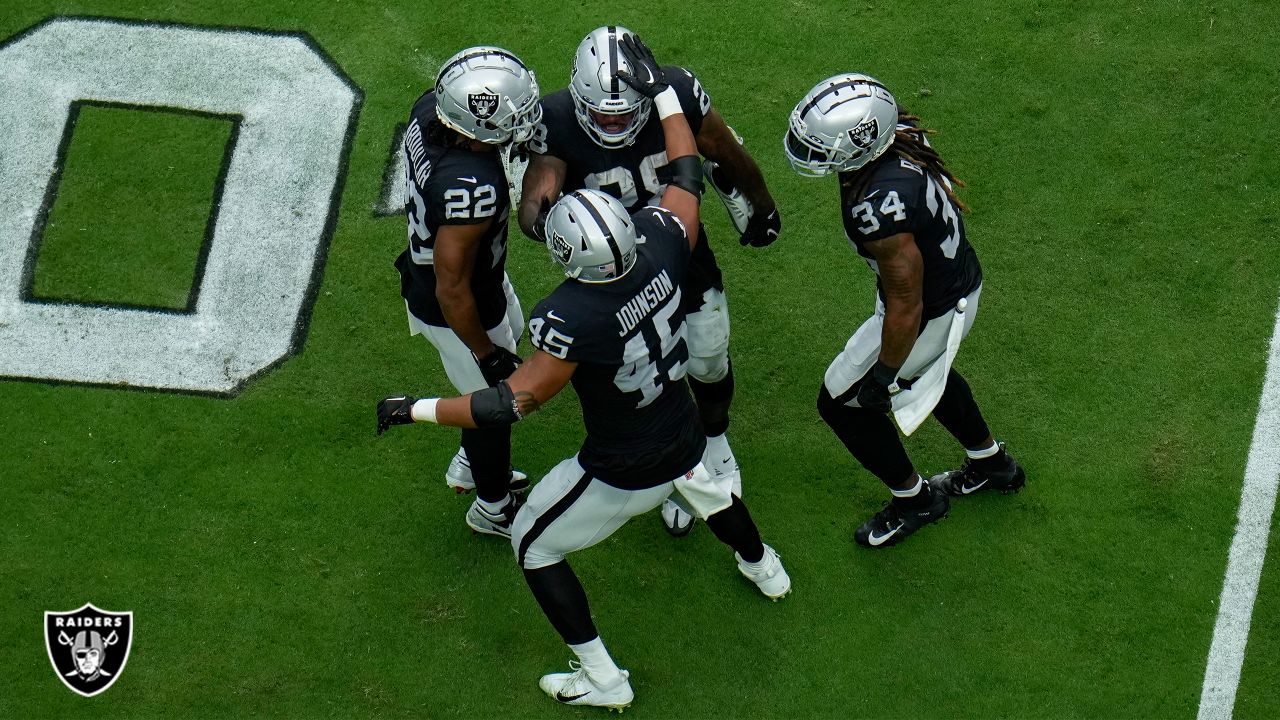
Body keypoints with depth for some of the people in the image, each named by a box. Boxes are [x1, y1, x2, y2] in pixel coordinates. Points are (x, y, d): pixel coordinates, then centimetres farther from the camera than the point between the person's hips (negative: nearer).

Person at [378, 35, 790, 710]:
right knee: (701, 482, 41)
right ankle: (763, 569, 67)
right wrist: (659, 88, 4)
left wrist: (412, 410, -20)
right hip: (684, 443, 6)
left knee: (535, 544, 19)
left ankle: (602, 679, 27)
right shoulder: (662, 248, -22)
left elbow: (511, 404, -29)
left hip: (621, 475, -6)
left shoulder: (573, 321, -36)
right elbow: (687, 171, -3)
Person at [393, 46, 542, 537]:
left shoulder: (428, 108, -21)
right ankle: (492, 510, 47)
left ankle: (468, 468, 57)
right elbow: (452, 291, -33)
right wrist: (488, 354, -18)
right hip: (457, 310, -8)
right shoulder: (472, 187, -43)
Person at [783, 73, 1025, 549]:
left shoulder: (878, 208, -40)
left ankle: (915, 499, 33)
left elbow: (906, 305, -29)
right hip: (961, 277, 9)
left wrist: (883, 376, -14)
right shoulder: (900, 135, -15)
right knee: (924, 368, 36)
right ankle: (991, 464, 55)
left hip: (931, 314, -9)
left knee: (841, 402, 12)